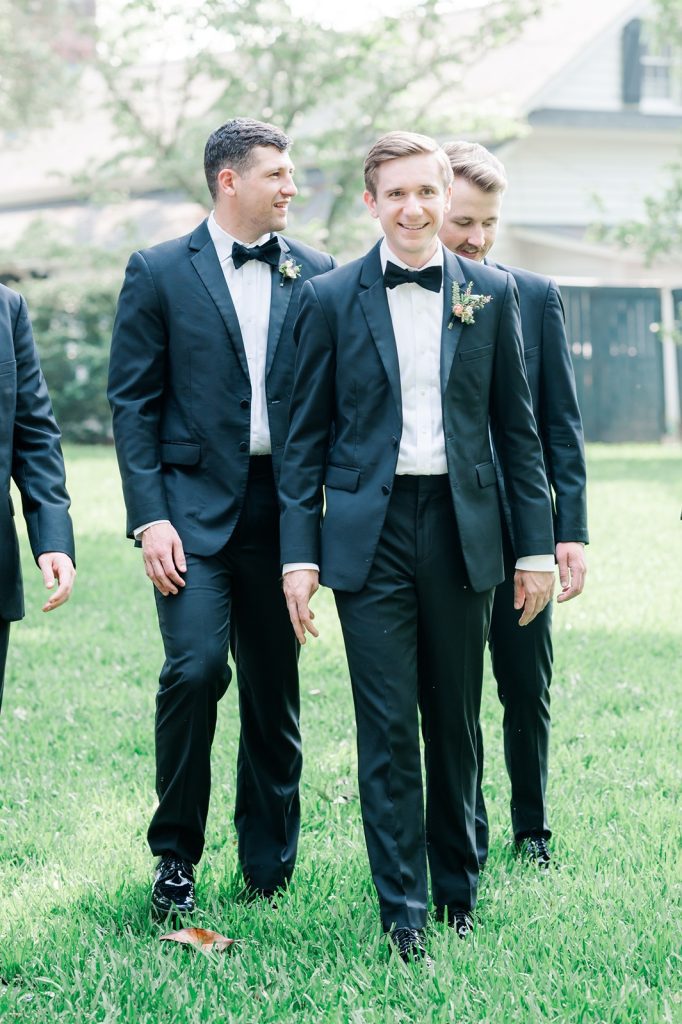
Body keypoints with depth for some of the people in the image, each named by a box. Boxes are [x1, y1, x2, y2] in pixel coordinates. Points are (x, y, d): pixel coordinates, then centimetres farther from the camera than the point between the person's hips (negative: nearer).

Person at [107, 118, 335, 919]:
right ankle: (175, 853, 1)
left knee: (274, 690, 8)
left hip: (282, 512, 3)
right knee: (195, 667, -16)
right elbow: (132, 402, -1)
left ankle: (268, 861, 22)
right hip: (194, 508, -3)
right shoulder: (159, 273, 2)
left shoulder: (314, 276, 9)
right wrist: (148, 518, -9)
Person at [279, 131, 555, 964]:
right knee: (388, 730, -3)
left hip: (460, 529, 2)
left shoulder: (491, 295, 6)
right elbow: (305, 439, 4)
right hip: (371, 531, -1)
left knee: (456, 724, 10)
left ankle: (457, 890, 24)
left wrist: (537, 546, 5)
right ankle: (402, 911, 4)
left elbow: (517, 429, 9)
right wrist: (299, 553, -3)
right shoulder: (331, 299, 3)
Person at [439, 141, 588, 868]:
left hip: (519, 526, 1)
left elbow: (561, 423, 4)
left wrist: (571, 529, -3)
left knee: (528, 691, 9)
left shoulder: (536, 298, 3)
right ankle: (465, 835, 20)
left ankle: (531, 828, 26)